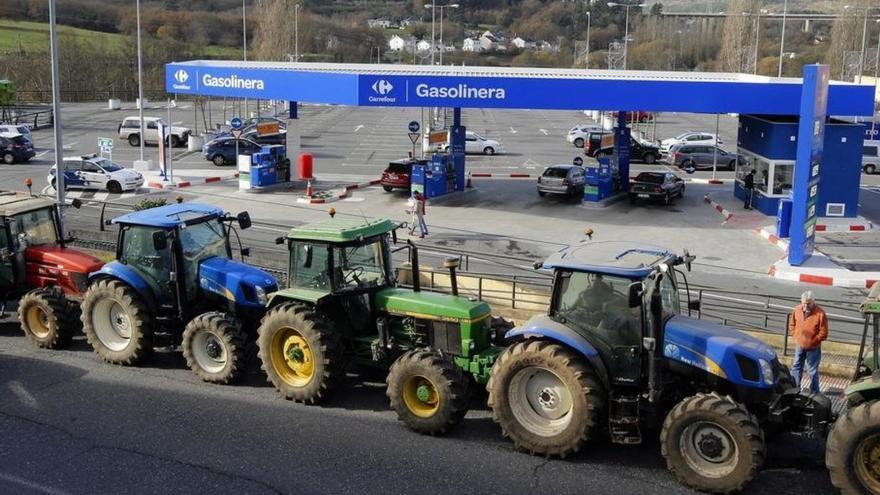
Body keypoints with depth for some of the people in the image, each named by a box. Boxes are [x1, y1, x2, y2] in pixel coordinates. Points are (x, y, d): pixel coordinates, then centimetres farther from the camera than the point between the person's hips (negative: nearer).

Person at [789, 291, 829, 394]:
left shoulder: (820, 313, -19)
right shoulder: (797, 310, -4)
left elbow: (823, 333, -14)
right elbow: (792, 324, 13)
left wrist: (813, 341, -14)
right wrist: (796, 336, 3)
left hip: (813, 348, -5)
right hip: (799, 346, 5)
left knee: (812, 372, 4)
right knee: (796, 367, 17)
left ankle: (814, 393, 16)